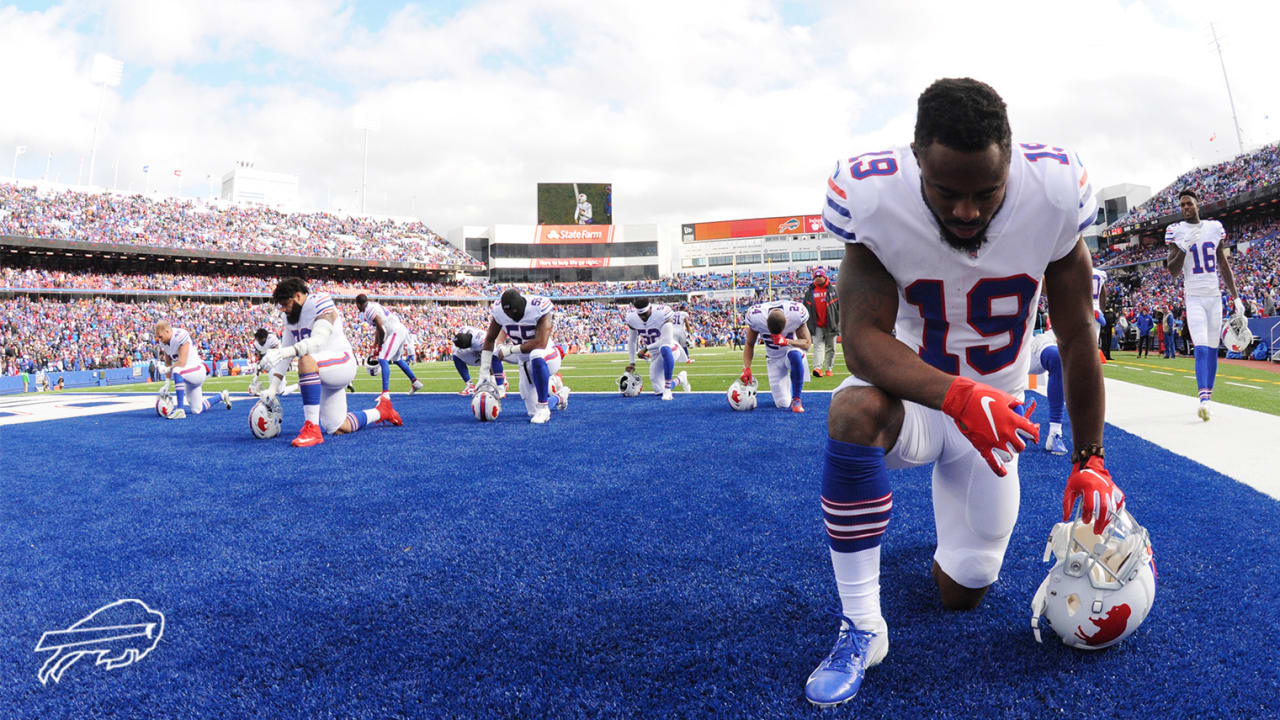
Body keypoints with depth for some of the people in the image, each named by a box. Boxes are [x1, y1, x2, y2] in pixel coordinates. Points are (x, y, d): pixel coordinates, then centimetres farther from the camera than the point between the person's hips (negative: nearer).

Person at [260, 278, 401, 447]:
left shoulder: (321, 305, -17)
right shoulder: (291, 316, 8)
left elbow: (318, 342, -32)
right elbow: (285, 352, 7)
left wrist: (283, 351, -46)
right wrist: (273, 388, -3)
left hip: (342, 364, -9)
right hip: (322, 373, 9)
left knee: (306, 360, -40)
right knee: (337, 429, 7)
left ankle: (312, 428, -40)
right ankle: (381, 411, 33)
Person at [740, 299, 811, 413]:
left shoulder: (796, 314, -27)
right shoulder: (755, 317, -25)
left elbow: (807, 344, -18)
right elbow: (749, 345, -10)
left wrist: (786, 341, -36)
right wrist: (746, 368, -22)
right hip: (774, 359, 1)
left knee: (794, 354, -41)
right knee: (783, 404, -5)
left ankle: (796, 399, -24)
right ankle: (790, 386, 33)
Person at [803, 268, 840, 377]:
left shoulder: (833, 290, 5)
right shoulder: (809, 292, 8)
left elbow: (839, 307, 6)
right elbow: (805, 310, 11)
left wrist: (838, 322, -1)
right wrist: (807, 325, 7)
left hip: (830, 325, 0)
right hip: (817, 326, 0)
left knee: (830, 348, 5)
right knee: (818, 345, -11)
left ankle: (828, 369, 13)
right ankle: (817, 368, -21)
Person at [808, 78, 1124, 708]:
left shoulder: (1055, 193, -19)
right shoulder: (872, 197, -26)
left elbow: (1077, 338, -9)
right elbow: (863, 337, -31)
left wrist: (1089, 459, -5)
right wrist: (957, 395, -47)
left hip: (996, 412, 2)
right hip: (914, 393, -2)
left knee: (962, 595, 8)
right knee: (855, 410, -40)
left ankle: (958, 502, 45)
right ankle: (861, 628, -23)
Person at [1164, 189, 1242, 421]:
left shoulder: (1214, 227, 7)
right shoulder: (1176, 231, -2)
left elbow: (1224, 266, 13)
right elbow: (1172, 271, -5)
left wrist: (1236, 297, 12)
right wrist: (1184, 247, -21)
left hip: (1215, 297, 4)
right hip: (1194, 299, -4)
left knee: (1212, 350, 7)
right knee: (1201, 349, -17)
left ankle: (1208, 397, 15)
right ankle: (1204, 400, -24)